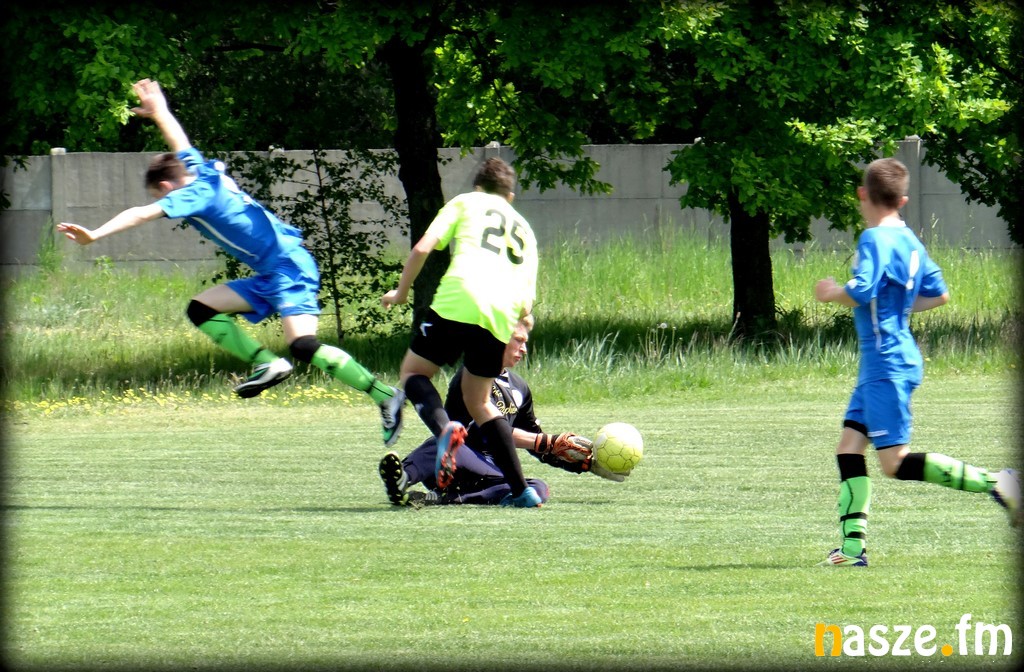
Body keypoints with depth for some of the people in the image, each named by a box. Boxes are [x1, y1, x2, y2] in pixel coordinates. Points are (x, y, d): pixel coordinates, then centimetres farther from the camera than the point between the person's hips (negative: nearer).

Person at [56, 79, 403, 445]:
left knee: (303, 347, -23)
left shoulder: (195, 194, -12)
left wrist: (94, 235, -30)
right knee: (201, 310, 7)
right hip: (269, 277, 10)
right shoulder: (201, 172, 12)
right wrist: (159, 112, 47)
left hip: (289, 267, -10)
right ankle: (266, 364, -3)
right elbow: (181, 144, 34)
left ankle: (385, 397, -21)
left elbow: (141, 214, -23)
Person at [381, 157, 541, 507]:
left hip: (457, 299, -4)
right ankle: (521, 490, 11)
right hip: (501, 316, 5)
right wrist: (515, 340, 37)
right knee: (478, 400, 20)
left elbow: (423, 247, 5)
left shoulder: (465, 202, 19)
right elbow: (526, 304, 21)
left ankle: (444, 428, -21)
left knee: (412, 372, 12)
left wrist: (401, 292, 19)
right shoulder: (525, 230, 30)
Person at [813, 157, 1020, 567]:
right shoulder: (910, 242, 12)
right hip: (879, 364, 10)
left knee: (896, 463, -10)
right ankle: (853, 545, 3)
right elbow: (939, 294, 21)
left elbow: (859, 293, -28)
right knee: (848, 447, 8)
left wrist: (831, 294, -8)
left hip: (887, 364, -10)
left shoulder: (875, 240, -16)